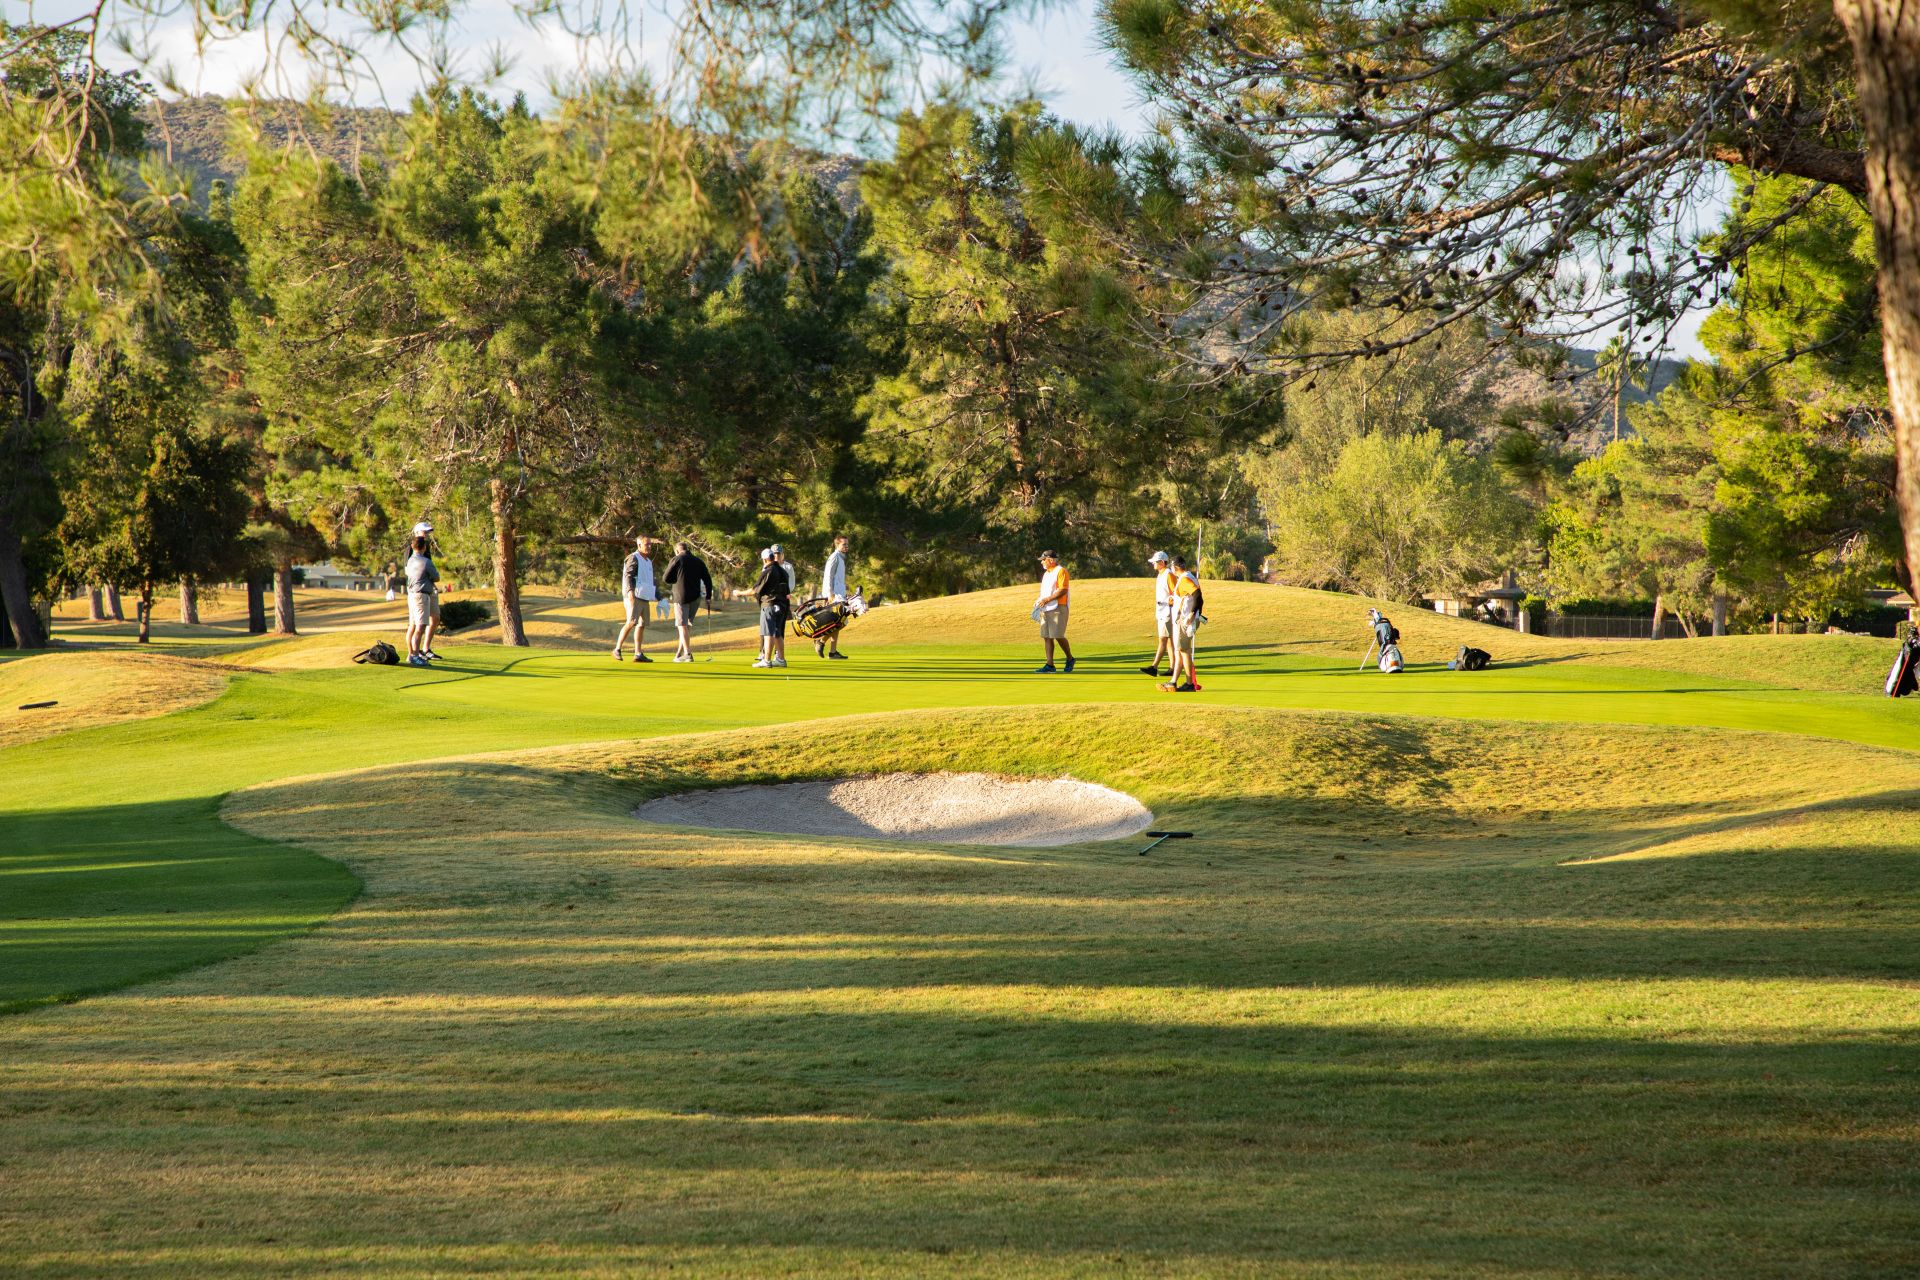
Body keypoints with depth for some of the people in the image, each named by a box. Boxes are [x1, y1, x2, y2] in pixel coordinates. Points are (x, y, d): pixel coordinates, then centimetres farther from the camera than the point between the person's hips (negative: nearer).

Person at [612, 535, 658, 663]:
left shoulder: (648, 561, 21)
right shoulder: (633, 559, -6)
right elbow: (628, 575, -19)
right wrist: (630, 591, -34)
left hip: (645, 598, 9)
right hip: (634, 597, -9)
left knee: (642, 624, 6)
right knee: (631, 622, -18)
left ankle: (638, 654, 8)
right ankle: (617, 650, -13)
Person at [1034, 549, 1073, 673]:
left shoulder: (1060, 571, -8)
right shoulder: (1046, 573, 21)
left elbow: (1063, 590, -17)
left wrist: (1047, 599, -20)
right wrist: (1039, 601, 10)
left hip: (1058, 608, -9)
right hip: (1045, 609, 9)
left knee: (1058, 635, -11)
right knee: (1046, 637, 2)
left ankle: (1070, 659, 9)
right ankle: (1050, 665, 1)